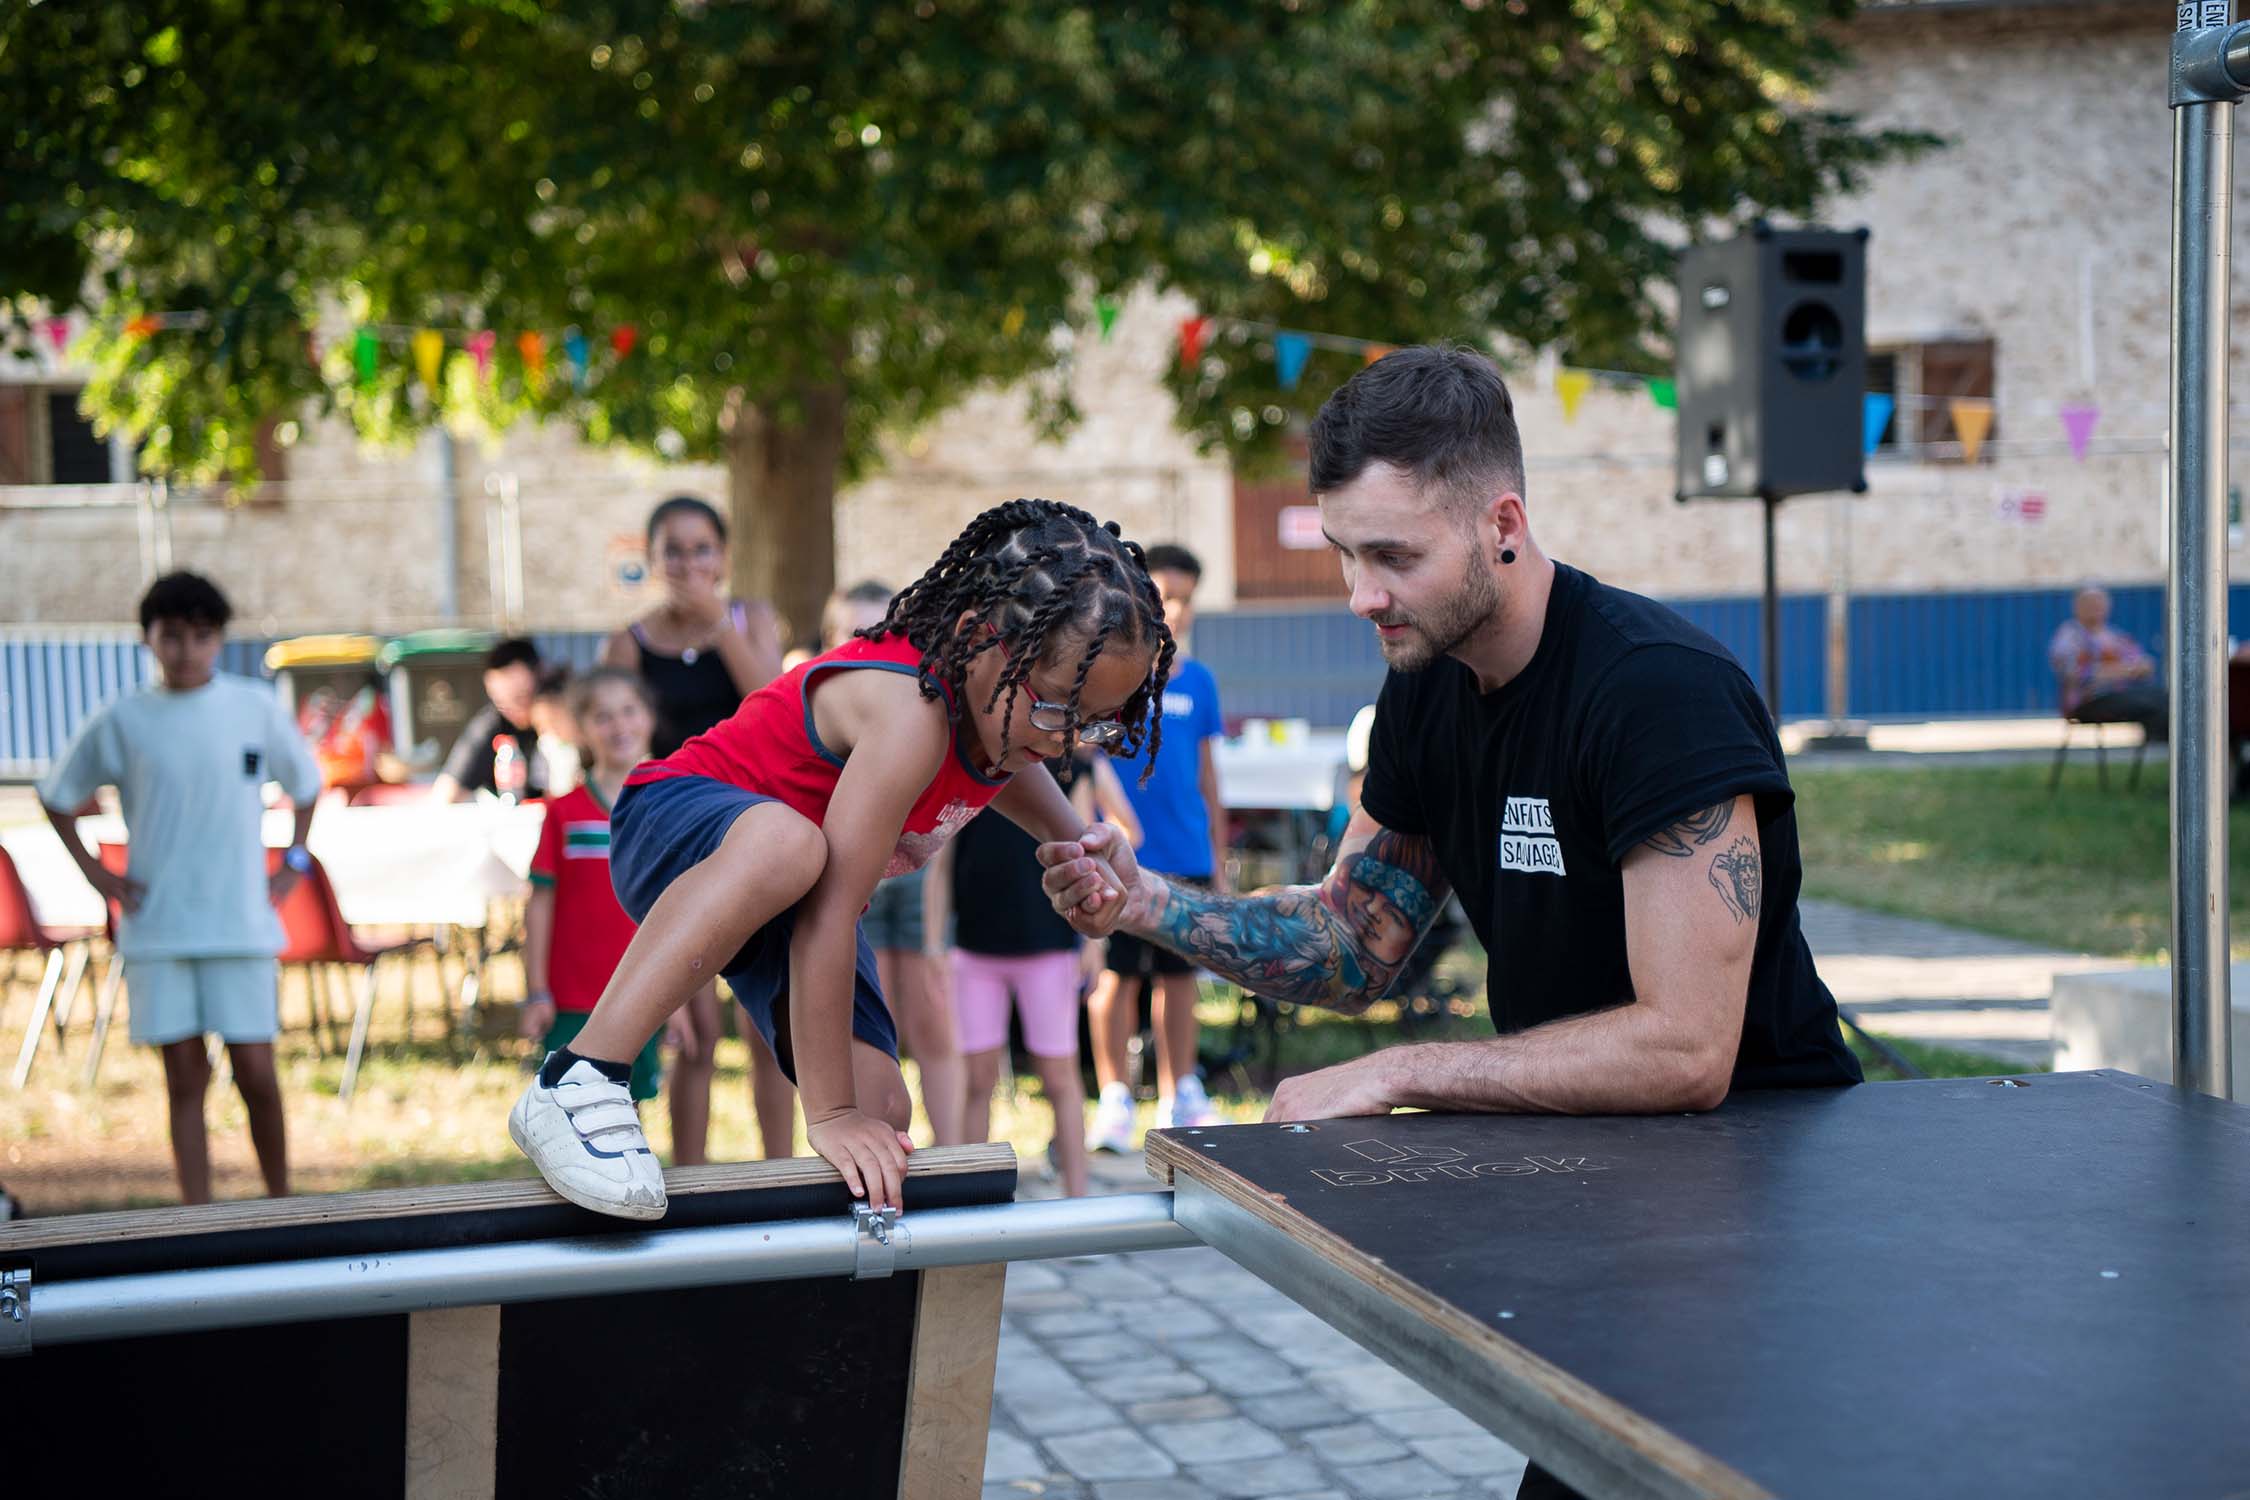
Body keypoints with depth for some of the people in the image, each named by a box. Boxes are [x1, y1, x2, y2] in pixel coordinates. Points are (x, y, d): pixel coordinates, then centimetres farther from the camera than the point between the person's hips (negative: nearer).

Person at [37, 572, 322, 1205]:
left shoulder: (257, 707, 2)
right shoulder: (119, 722, 1)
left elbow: (306, 783, 17)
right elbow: (57, 797, 14)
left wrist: (292, 864, 8)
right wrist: (96, 872, 5)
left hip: (241, 924, 0)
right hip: (156, 930, 0)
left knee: (256, 1074, -1)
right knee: (185, 1079, 2)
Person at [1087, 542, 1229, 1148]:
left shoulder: (1198, 680, 9)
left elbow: (1206, 773, 15)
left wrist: (1219, 858, 15)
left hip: (1186, 853, 4)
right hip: (1120, 854, -4)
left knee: (1179, 975, 10)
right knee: (1117, 977, -1)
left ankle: (1180, 1096, 21)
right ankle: (1115, 1099, 9)